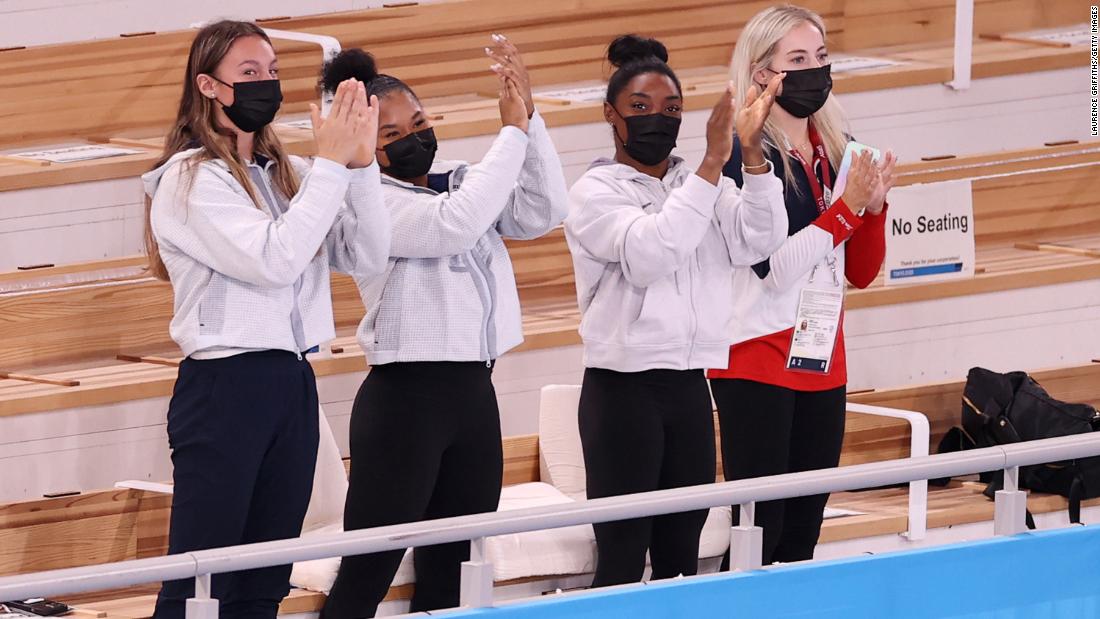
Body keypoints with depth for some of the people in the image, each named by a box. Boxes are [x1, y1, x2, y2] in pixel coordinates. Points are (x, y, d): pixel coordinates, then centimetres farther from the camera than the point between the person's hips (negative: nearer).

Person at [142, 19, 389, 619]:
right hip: (224, 386, -7)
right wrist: (330, 164, -15)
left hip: (292, 384, 7)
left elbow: (366, 256, 5)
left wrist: (360, 162, -7)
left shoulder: (286, 174, 12)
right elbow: (273, 259, -19)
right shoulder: (189, 180, -7)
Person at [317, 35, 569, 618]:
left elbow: (543, 211, 0)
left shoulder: (459, 182, 11)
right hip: (404, 396, -7)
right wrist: (512, 131, -18)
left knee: (451, 570, 11)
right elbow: (456, 224, -24)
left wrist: (529, 117, -10)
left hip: (474, 393, 7)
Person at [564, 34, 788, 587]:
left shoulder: (699, 186, 11)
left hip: (689, 385, 5)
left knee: (682, 553, 8)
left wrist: (752, 153, -17)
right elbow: (649, 251, -22)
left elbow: (758, 242, -5)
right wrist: (713, 164, -26)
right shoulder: (596, 191, -3)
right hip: (622, 389, -5)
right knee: (622, 556, -5)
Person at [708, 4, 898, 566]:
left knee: (803, 533, 8)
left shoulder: (837, 151, 9)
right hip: (757, 364, -7)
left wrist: (874, 206, -5)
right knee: (760, 529, -8)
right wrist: (845, 208, -18)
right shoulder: (746, 156, -10)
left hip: (822, 365, 7)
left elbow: (861, 273, 11)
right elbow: (773, 266, -19)